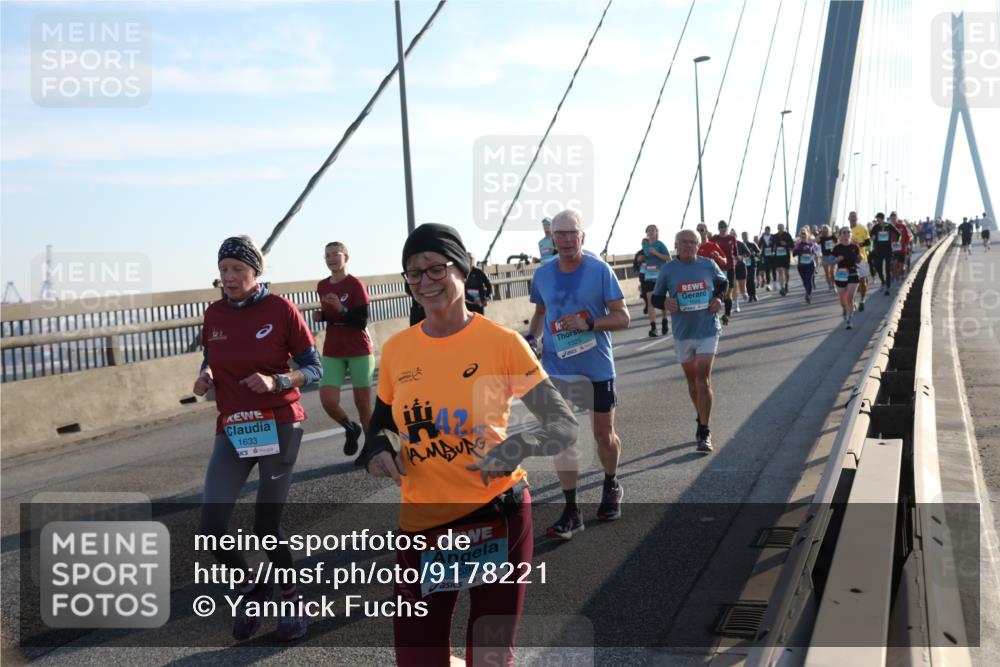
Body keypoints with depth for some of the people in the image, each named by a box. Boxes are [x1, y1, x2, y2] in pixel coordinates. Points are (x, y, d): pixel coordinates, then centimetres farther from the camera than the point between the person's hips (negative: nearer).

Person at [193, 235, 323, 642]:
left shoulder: (281, 309, -7)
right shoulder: (214, 314, 5)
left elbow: (314, 369, -4)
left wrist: (277, 382, -21)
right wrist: (205, 378, -3)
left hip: (279, 427, -4)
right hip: (231, 430, 4)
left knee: (267, 527, 2)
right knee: (211, 529, -5)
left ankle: (290, 599, 28)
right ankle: (251, 588, 24)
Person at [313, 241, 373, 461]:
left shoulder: (356, 285, -10)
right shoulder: (322, 286, 7)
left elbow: (362, 321, -14)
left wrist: (342, 308, -28)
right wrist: (319, 316, 1)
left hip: (359, 351, -4)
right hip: (332, 352, 4)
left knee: (362, 402, 2)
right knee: (328, 401, -11)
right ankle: (350, 428, 19)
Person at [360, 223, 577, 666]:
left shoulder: (502, 343, -10)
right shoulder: (396, 350, 0)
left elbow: (565, 426, -10)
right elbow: (380, 424, 16)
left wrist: (516, 448, -29)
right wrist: (377, 450, -7)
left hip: (497, 517, -3)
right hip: (421, 526, 3)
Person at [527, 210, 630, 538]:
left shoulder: (600, 270, -9)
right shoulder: (543, 274, 2)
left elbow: (622, 317, -9)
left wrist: (589, 323, -24)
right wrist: (531, 338, 0)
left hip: (597, 367, -2)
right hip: (556, 368, 2)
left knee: (604, 436, 12)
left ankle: (611, 486, 40)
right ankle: (570, 510, 8)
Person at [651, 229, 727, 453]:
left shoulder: (709, 265, -2)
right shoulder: (668, 270, -4)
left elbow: (723, 283, 16)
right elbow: (656, 296, 6)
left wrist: (719, 298, -4)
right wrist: (665, 303, -17)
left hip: (708, 331, -1)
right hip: (682, 333, 2)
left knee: (703, 379, -11)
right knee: (692, 380, 15)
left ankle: (704, 433, -6)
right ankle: (702, 419, 38)